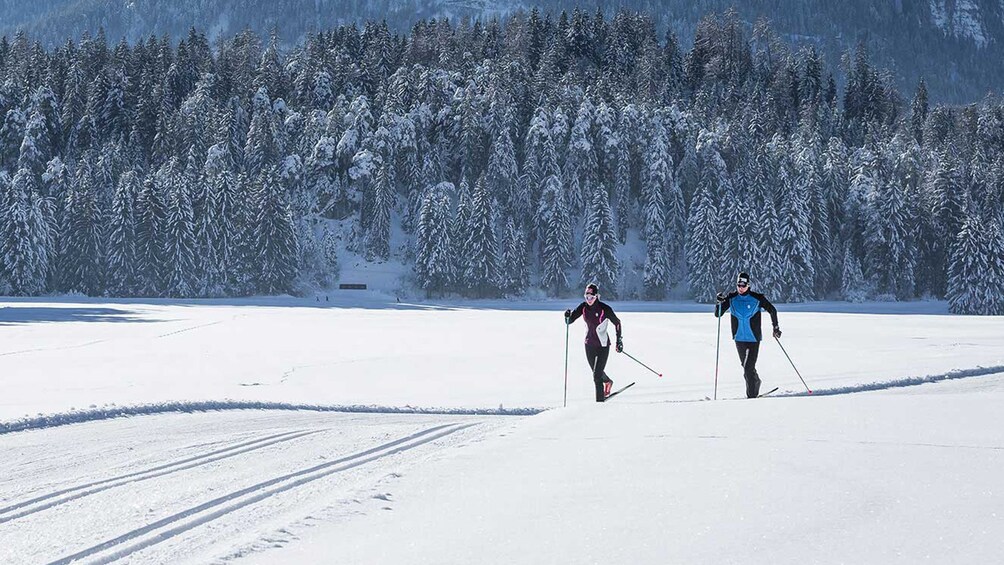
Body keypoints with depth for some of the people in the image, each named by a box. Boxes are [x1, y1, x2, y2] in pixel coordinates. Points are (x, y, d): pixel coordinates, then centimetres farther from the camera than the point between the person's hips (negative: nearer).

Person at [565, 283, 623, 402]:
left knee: (597, 375, -13)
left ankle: (600, 401, -5)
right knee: (596, 371, 24)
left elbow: (617, 323, -3)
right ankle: (608, 382, 55)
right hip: (589, 345, 5)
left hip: (603, 345, -5)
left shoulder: (605, 309, -18)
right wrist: (568, 316, -28)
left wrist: (619, 340, -2)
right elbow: (569, 321, -6)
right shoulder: (583, 307, -5)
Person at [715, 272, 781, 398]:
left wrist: (776, 327, 3)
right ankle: (756, 383, 39)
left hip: (753, 339, -4)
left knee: (748, 367, -13)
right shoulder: (731, 298, -2)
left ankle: (752, 394, -4)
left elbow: (772, 310, 4)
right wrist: (719, 303, -20)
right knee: (746, 366, 15)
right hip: (739, 339, 4)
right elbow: (718, 314, -2)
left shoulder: (757, 298, -8)